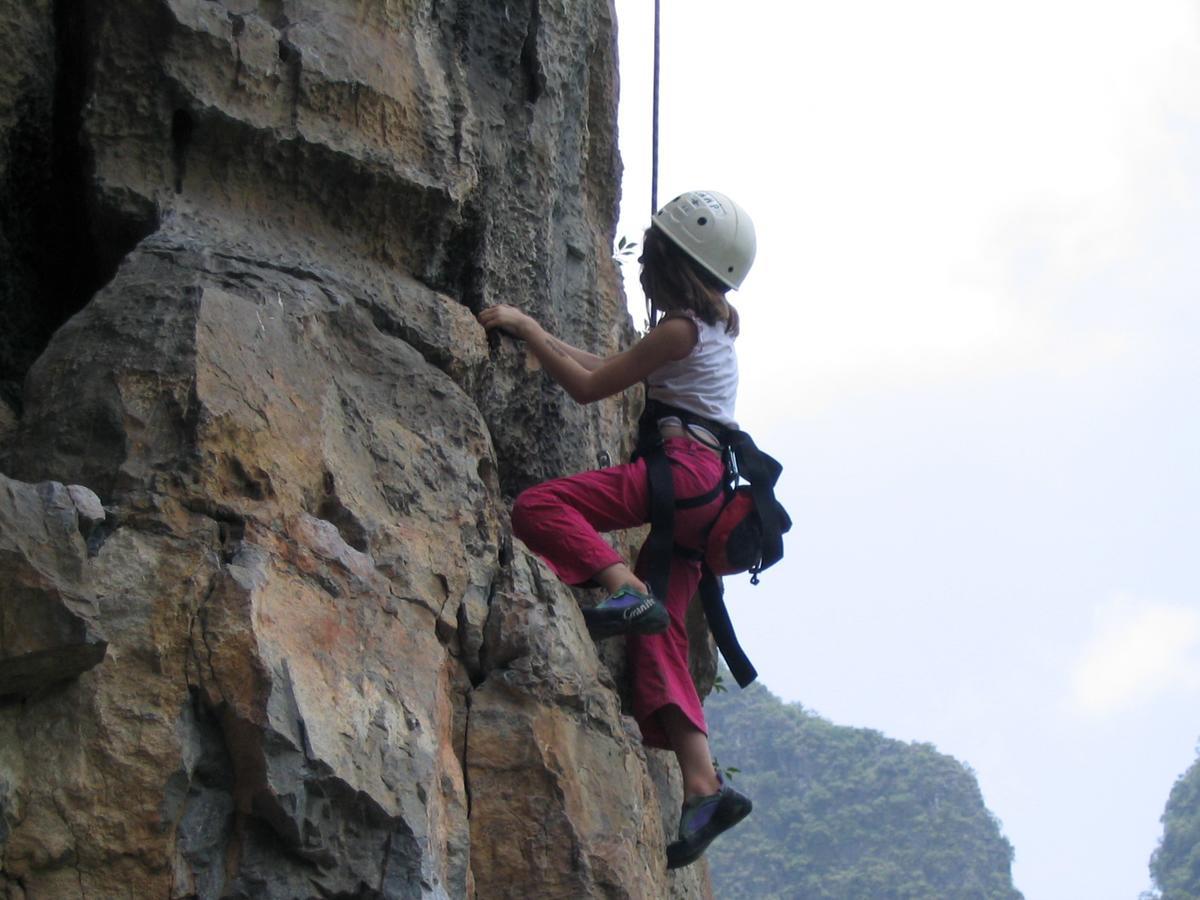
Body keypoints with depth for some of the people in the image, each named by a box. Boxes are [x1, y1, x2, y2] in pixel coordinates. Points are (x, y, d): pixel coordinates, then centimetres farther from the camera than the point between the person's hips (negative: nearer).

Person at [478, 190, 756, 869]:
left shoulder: (681, 329, -6)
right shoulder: (717, 324, 23)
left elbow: (589, 387, -3)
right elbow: (611, 370, 32)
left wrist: (527, 329, 7)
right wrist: (537, 335, 32)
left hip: (686, 468, -9)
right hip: (704, 492, 9)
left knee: (539, 506, -18)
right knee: (659, 636, 0)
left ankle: (623, 588, -35)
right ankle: (703, 785, -10)